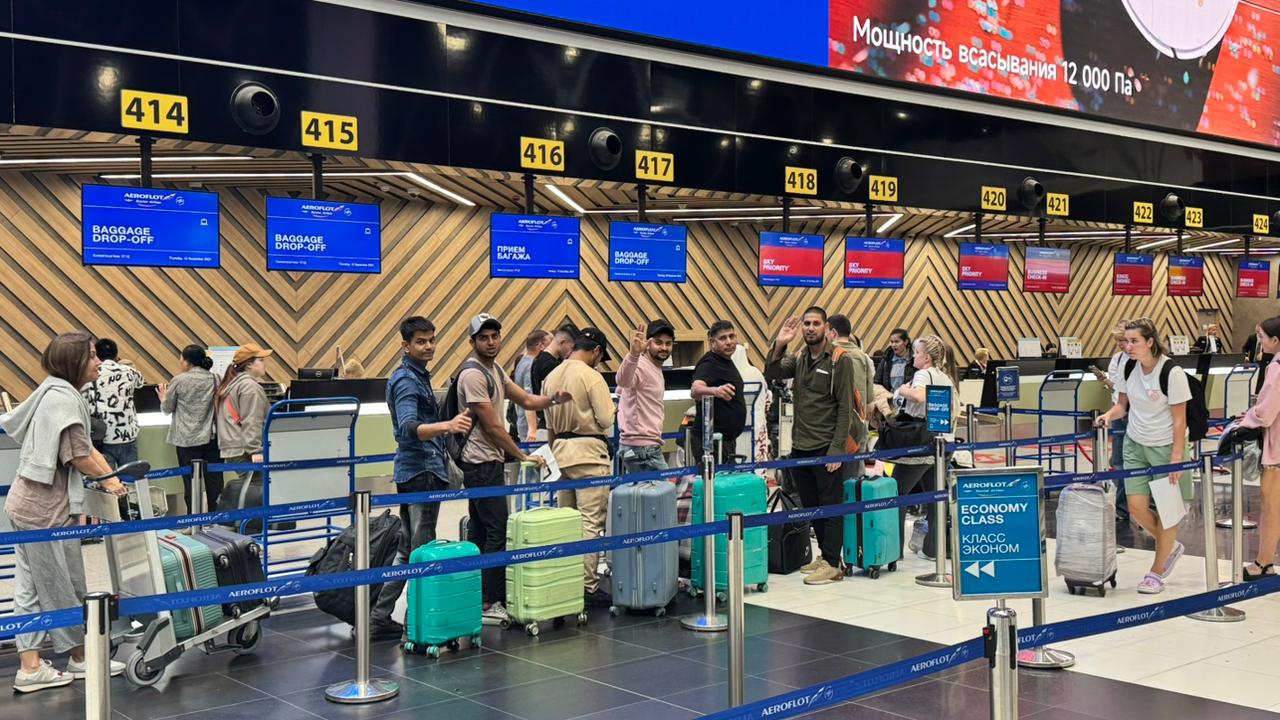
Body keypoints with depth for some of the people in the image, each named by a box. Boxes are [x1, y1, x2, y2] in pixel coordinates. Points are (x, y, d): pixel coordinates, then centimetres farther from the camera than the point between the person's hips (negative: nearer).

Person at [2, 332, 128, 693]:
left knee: (31, 587, 10)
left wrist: (114, 480, 12)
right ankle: (80, 659, 18)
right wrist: (107, 479, -1)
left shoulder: (59, 393, 15)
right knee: (64, 586, 5)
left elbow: (86, 448, 16)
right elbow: (77, 456, -17)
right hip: (47, 508, -10)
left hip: (29, 502, 10)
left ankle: (30, 668, 14)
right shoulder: (64, 397, -16)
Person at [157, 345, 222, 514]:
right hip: (211, 437, 3)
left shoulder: (179, 380, -8)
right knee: (214, 480, 8)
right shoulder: (214, 379, 1)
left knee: (191, 481, 3)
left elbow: (167, 409, 3)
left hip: (188, 439, -3)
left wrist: (163, 398, 24)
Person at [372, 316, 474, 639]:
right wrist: (447, 426, -48)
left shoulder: (418, 376, 16)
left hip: (416, 470, 10)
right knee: (422, 551, -5)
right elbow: (408, 428, -32)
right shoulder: (406, 380, -16)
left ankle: (380, 618, 15)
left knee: (406, 549, 13)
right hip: (421, 471, -10)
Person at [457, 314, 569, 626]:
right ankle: (493, 603, -6)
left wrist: (554, 399, -5)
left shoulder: (494, 369, 14)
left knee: (479, 530, 14)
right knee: (498, 532, -9)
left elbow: (526, 400, 14)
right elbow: (492, 426, -19)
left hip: (485, 462, 11)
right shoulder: (473, 374, -17)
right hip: (482, 462, -11)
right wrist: (523, 456, -15)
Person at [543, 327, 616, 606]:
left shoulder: (551, 377, 8)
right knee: (591, 522, -4)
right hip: (589, 451, -7)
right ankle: (588, 587, -4)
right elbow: (607, 420, -14)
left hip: (561, 450, 7)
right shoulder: (591, 376, -14)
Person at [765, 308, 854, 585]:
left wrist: (837, 448, -15)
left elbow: (845, 408, -10)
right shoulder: (798, 358, 12)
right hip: (800, 446, 7)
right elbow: (771, 374, 1)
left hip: (825, 447, -7)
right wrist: (779, 345, -13)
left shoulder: (840, 360, -7)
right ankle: (824, 554, 26)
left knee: (830, 506, -1)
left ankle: (832, 565, 3)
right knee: (810, 505, 14)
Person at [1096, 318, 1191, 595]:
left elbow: (1179, 419, -16)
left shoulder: (1172, 372, -19)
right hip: (1135, 445, 5)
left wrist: (1176, 458, -19)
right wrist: (1110, 415, -12)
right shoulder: (1129, 367, -3)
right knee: (1137, 506, 0)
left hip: (1165, 447, -5)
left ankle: (1157, 572, 18)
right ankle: (1170, 546, 29)